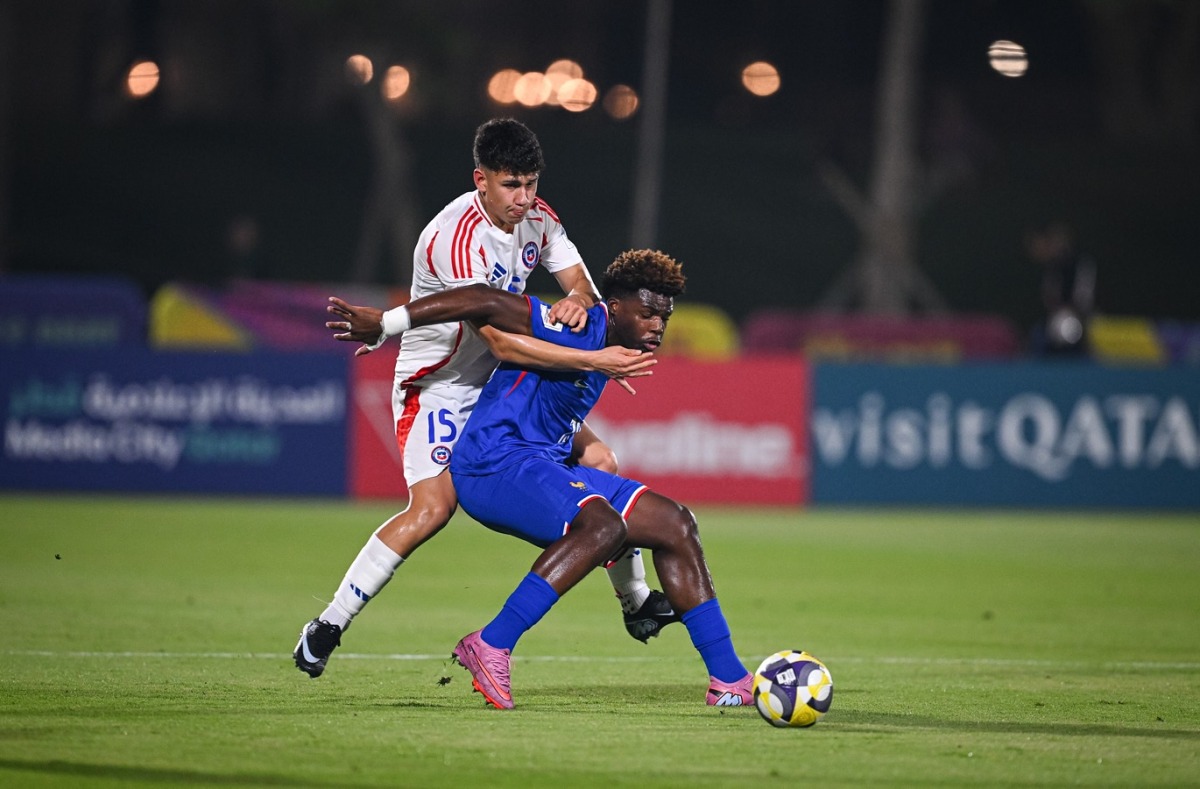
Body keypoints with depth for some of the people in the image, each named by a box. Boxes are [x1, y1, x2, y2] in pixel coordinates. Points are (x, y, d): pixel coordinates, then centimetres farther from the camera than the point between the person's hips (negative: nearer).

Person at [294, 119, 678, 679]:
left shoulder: (536, 216, -4)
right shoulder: (457, 239, -29)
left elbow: (582, 284, 3)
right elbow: (502, 341, -35)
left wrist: (577, 301, -24)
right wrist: (594, 361, -38)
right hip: (437, 386, -8)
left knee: (598, 461, 0)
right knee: (432, 507, -25)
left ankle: (636, 602, 18)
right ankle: (328, 626, -14)